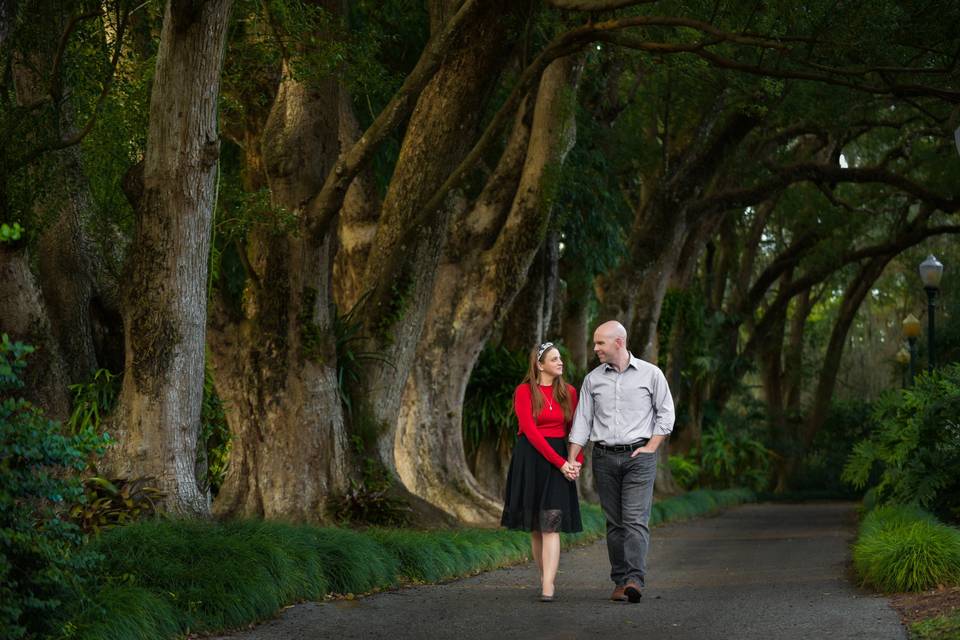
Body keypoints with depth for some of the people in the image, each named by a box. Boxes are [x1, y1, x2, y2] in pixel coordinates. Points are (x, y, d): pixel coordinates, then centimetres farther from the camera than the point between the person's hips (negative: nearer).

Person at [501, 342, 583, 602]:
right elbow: (531, 431, -10)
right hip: (529, 458, -1)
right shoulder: (524, 392, -2)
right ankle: (545, 577, 21)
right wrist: (560, 462, -14)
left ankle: (548, 587, -18)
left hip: (558, 459, 1)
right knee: (535, 525, 7)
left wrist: (577, 461, -9)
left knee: (551, 523, -11)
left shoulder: (569, 392, 8)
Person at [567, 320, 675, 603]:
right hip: (604, 457, 3)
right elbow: (582, 421, 8)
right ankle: (619, 582, 9)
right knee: (614, 523, 5)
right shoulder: (592, 379, 8)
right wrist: (570, 460, 2)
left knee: (635, 520, -13)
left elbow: (666, 414, 3)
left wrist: (649, 448, -6)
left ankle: (635, 580, -21)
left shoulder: (650, 374, 0)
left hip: (638, 456, -3)